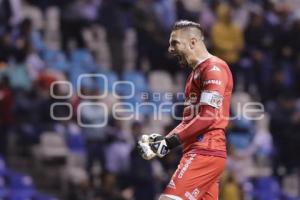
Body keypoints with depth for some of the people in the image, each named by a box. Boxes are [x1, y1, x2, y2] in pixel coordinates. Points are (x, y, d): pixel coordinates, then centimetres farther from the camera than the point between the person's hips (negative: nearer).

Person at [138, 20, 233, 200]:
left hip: (205, 151, -10)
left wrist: (171, 141, -17)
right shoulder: (196, 72, 24)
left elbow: (208, 117, -17)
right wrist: (164, 139, 9)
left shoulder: (214, 68, -8)